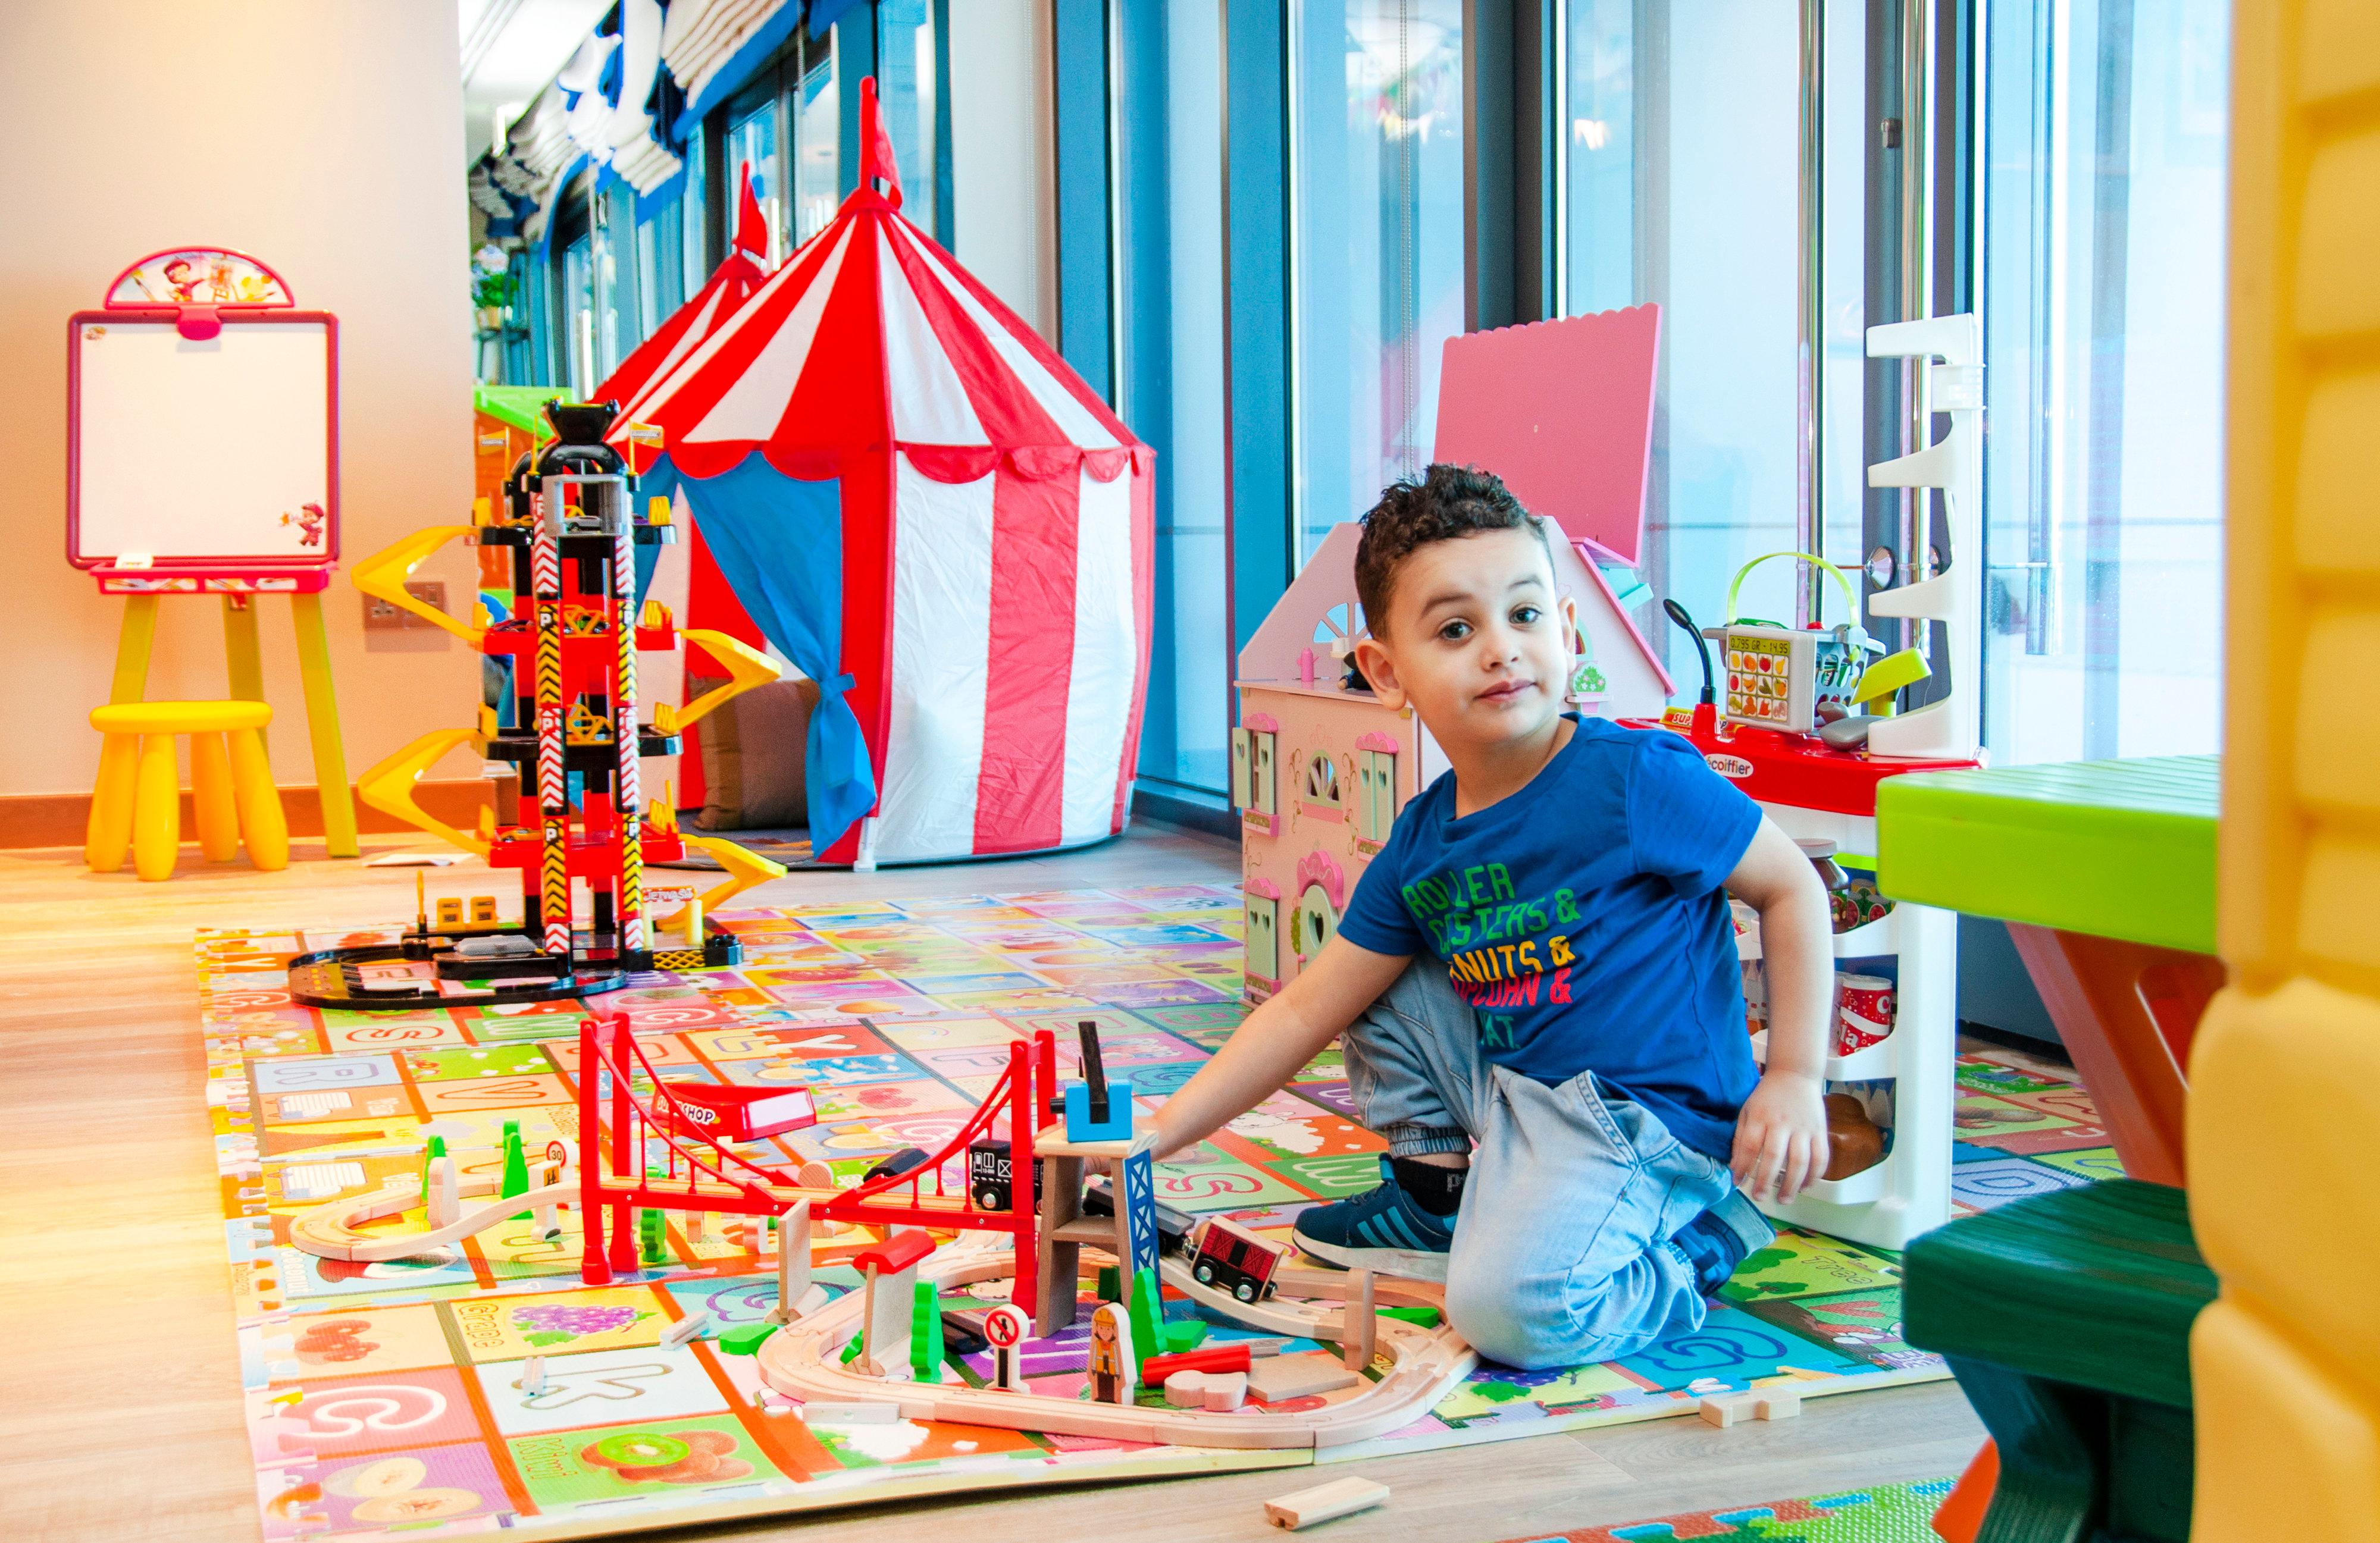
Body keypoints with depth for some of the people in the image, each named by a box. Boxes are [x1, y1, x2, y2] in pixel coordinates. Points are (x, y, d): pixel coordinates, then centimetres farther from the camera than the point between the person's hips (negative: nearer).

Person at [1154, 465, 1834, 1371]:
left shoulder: (1637, 780, -15)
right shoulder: (1420, 843, 4)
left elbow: (1793, 888, -4)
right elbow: (1304, 1013, 8)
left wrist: (1794, 1077, -11)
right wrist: (1156, 1134, 3)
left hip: (1639, 1123, -7)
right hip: (1507, 1089, 7)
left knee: (1509, 1309, -29)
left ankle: (1684, 1265, 1)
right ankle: (1439, 1200, 22)